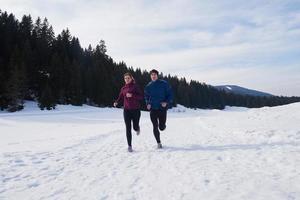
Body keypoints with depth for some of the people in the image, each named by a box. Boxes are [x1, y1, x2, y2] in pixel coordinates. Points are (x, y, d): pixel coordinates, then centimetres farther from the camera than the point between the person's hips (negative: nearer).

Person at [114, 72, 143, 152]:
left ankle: (137, 128, 44)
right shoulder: (123, 88, 8)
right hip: (126, 110, 2)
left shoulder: (135, 86, -3)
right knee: (128, 128, -1)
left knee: (135, 127, 4)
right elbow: (120, 98, 12)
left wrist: (132, 95, -22)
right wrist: (116, 102, -8)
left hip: (136, 110, -2)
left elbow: (141, 96, -9)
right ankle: (129, 146, 9)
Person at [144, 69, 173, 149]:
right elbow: (146, 97, 17)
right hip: (153, 109, 2)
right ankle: (158, 142, 19)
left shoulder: (164, 84, -3)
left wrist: (167, 102, -14)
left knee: (162, 127, 1)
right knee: (155, 127, 2)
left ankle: (162, 124, 39)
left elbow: (170, 94, 1)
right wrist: (148, 103, -1)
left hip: (162, 108, -2)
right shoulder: (148, 86, 5)